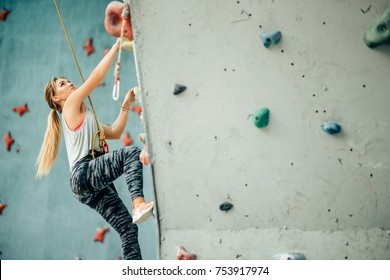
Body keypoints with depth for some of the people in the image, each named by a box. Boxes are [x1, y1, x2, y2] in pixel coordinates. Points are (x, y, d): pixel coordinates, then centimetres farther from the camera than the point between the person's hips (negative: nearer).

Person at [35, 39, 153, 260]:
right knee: (131, 152, -28)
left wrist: (126, 105, 24)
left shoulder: (84, 117, 33)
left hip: (93, 184, 8)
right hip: (85, 173, -8)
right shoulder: (71, 105, 9)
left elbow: (115, 132, 29)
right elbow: (97, 76, 0)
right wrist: (116, 48, 5)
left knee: (128, 228, -4)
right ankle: (139, 204, -43)